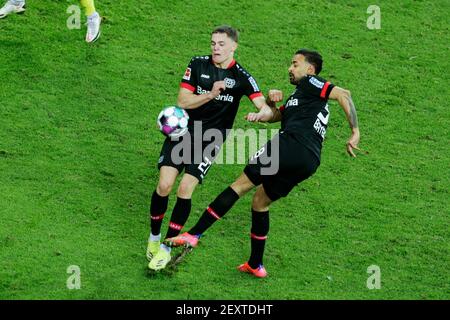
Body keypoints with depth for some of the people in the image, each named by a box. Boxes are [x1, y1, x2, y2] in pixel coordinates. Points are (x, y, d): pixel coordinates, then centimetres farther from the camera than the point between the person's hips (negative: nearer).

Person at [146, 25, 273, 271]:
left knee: (185, 190, -13)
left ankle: (166, 247, 0)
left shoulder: (241, 77, -5)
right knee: (164, 186, -11)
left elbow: (265, 108, -12)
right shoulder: (198, 65, 0)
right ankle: (154, 237, 13)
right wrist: (211, 94, -21)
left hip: (210, 140, -1)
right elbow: (182, 101, -6)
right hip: (182, 131, 1)